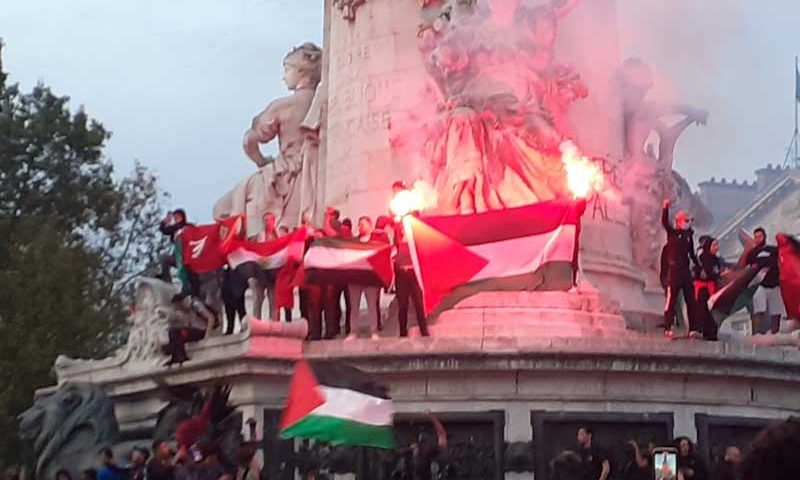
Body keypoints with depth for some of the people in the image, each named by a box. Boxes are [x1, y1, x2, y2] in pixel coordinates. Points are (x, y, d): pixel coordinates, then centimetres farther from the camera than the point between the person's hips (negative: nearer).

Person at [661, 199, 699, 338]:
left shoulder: (689, 235, 15)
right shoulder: (672, 232, 0)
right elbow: (664, 222, -19)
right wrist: (665, 208, -31)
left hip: (686, 269, 6)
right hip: (674, 268, -6)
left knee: (690, 299, 4)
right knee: (671, 298, -8)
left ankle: (693, 328, 6)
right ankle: (667, 328, -7)